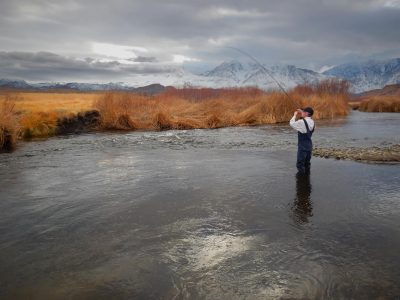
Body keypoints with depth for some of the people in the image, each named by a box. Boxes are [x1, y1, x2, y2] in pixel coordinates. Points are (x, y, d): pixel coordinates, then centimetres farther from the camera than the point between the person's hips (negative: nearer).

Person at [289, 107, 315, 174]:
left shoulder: (302, 122, -19)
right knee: (307, 163, 18)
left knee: (300, 164, 0)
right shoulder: (312, 122, 5)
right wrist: (301, 116, 11)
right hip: (309, 146, 8)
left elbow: (292, 123, -8)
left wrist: (295, 115, 4)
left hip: (302, 146, -8)